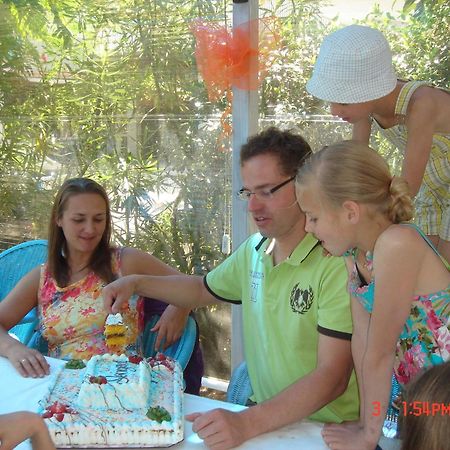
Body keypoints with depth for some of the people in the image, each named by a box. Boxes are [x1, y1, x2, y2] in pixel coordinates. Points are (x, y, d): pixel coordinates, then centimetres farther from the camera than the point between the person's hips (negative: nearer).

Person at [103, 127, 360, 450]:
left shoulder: (337, 263, -20)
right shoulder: (254, 249, 5)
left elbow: (332, 377, -22)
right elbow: (204, 290, 23)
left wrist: (247, 424, -31)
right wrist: (136, 283, 12)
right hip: (264, 417, 6)